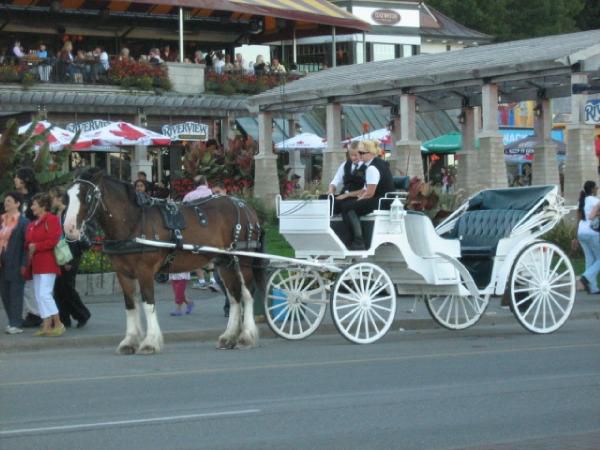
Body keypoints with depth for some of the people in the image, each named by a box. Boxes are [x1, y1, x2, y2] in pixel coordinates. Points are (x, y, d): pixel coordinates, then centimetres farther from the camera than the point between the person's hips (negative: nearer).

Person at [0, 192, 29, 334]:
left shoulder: (23, 222, -7)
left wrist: (24, 264, -15)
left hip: (15, 264, -7)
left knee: (15, 293, -3)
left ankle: (16, 324, 1)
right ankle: (13, 321, 19)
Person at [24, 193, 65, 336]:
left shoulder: (52, 220, -9)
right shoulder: (32, 224, 17)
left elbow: (52, 241, -18)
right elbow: (28, 242, 20)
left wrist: (35, 246, -12)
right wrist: (29, 247, -2)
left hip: (48, 263, -9)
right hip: (36, 265, 9)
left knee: (45, 294, -13)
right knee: (39, 296, 7)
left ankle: (58, 324, -5)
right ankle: (46, 326, 10)